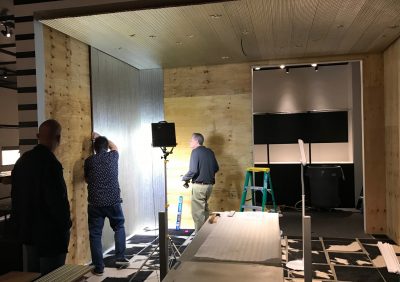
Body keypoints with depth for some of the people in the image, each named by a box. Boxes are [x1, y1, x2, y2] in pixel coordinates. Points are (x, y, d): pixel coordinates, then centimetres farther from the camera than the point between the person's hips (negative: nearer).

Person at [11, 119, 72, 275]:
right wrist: (66, 225, -8)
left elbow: (16, 196, 10)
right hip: (50, 233, -8)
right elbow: (58, 200, -23)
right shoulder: (51, 163, -22)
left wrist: (19, 224, 19)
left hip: (27, 230, 8)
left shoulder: (22, 161, 3)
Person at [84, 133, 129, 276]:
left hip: (95, 203, 0)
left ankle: (99, 268, 12)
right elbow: (114, 146, 27)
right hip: (113, 201, 1)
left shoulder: (89, 160, 2)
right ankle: (120, 257, 19)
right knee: (119, 227, 22)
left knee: (95, 234, 9)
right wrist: (99, 137, 36)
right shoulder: (113, 156, 2)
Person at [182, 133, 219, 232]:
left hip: (199, 185, -8)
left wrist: (185, 178, -3)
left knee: (197, 212, 0)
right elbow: (216, 168, 15)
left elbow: (193, 170, -19)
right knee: (204, 209, 20)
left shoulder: (196, 151, -11)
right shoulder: (210, 152, 10)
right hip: (209, 184, 8)